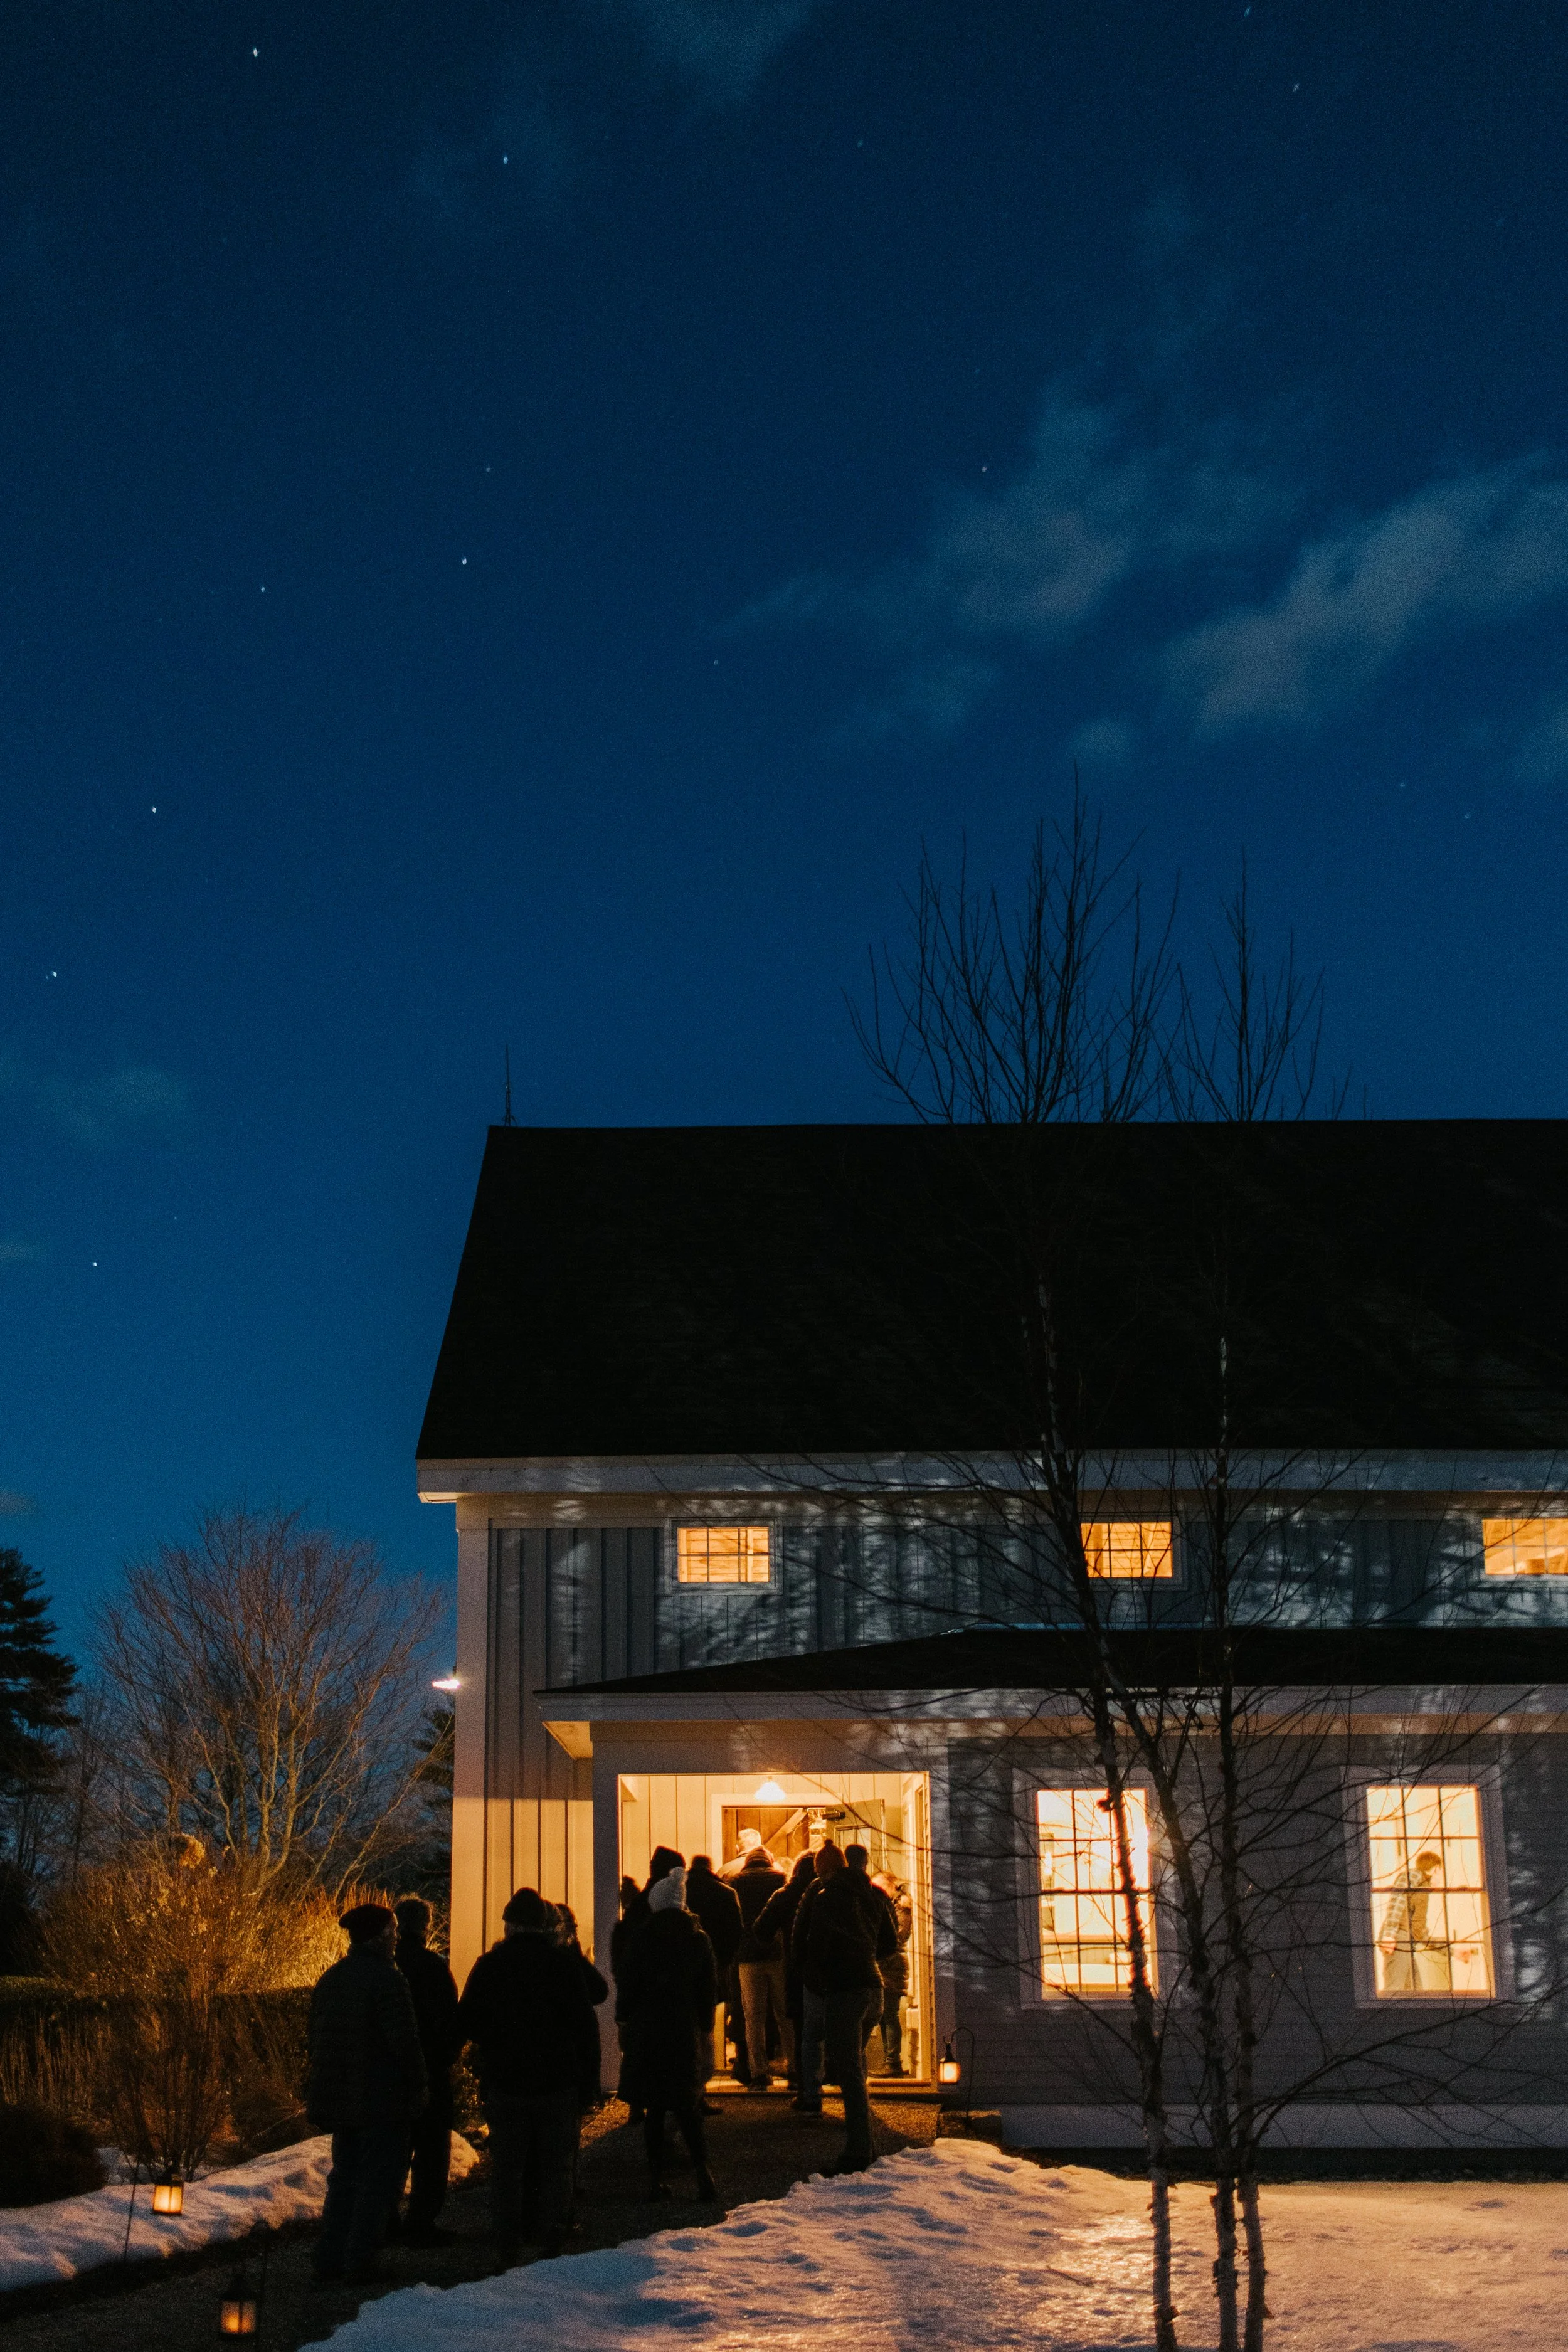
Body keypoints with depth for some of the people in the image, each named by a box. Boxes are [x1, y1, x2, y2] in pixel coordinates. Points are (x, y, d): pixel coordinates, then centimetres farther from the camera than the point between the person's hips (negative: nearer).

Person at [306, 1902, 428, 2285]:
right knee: (380, 2179, 1)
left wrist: (321, 2092, 21)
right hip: (384, 2098, -8)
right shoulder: (387, 1979, -16)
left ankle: (327, 2261, 14)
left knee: (344, 2177, 16)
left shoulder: (329, 1980, 10)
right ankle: (359, 2263, 0)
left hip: (339, 2096, 8)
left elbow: (314, 2038, 16)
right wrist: (417, 2085, -6)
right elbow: (404, 2040, -19)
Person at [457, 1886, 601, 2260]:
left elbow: (467, 2024, 2)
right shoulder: (564, 1964, -5)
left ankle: (508, 2244, 9)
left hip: (503, 2084, 1)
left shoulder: (488, 1965, -3)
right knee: (556, 2166, 9)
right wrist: (589, 2082, 3)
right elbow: (586, 2026, -3)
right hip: (558, 2084, -1)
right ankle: (553, 2240, 7)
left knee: (506, 2166, 9)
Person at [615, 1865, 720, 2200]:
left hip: (646, 2030, -2)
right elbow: (710, 1988, 8)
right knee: (686, 2103, 8)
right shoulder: (698, 1939, 3)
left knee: (653, 2106, 5)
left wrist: (623, 2021, 9)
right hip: (685, 2029, 2)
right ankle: (702, 2168, -9)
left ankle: (656, 2176, 4)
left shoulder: (640, 1937, -5)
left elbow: (627, 1983, -3)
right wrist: (703, 2024, 17)